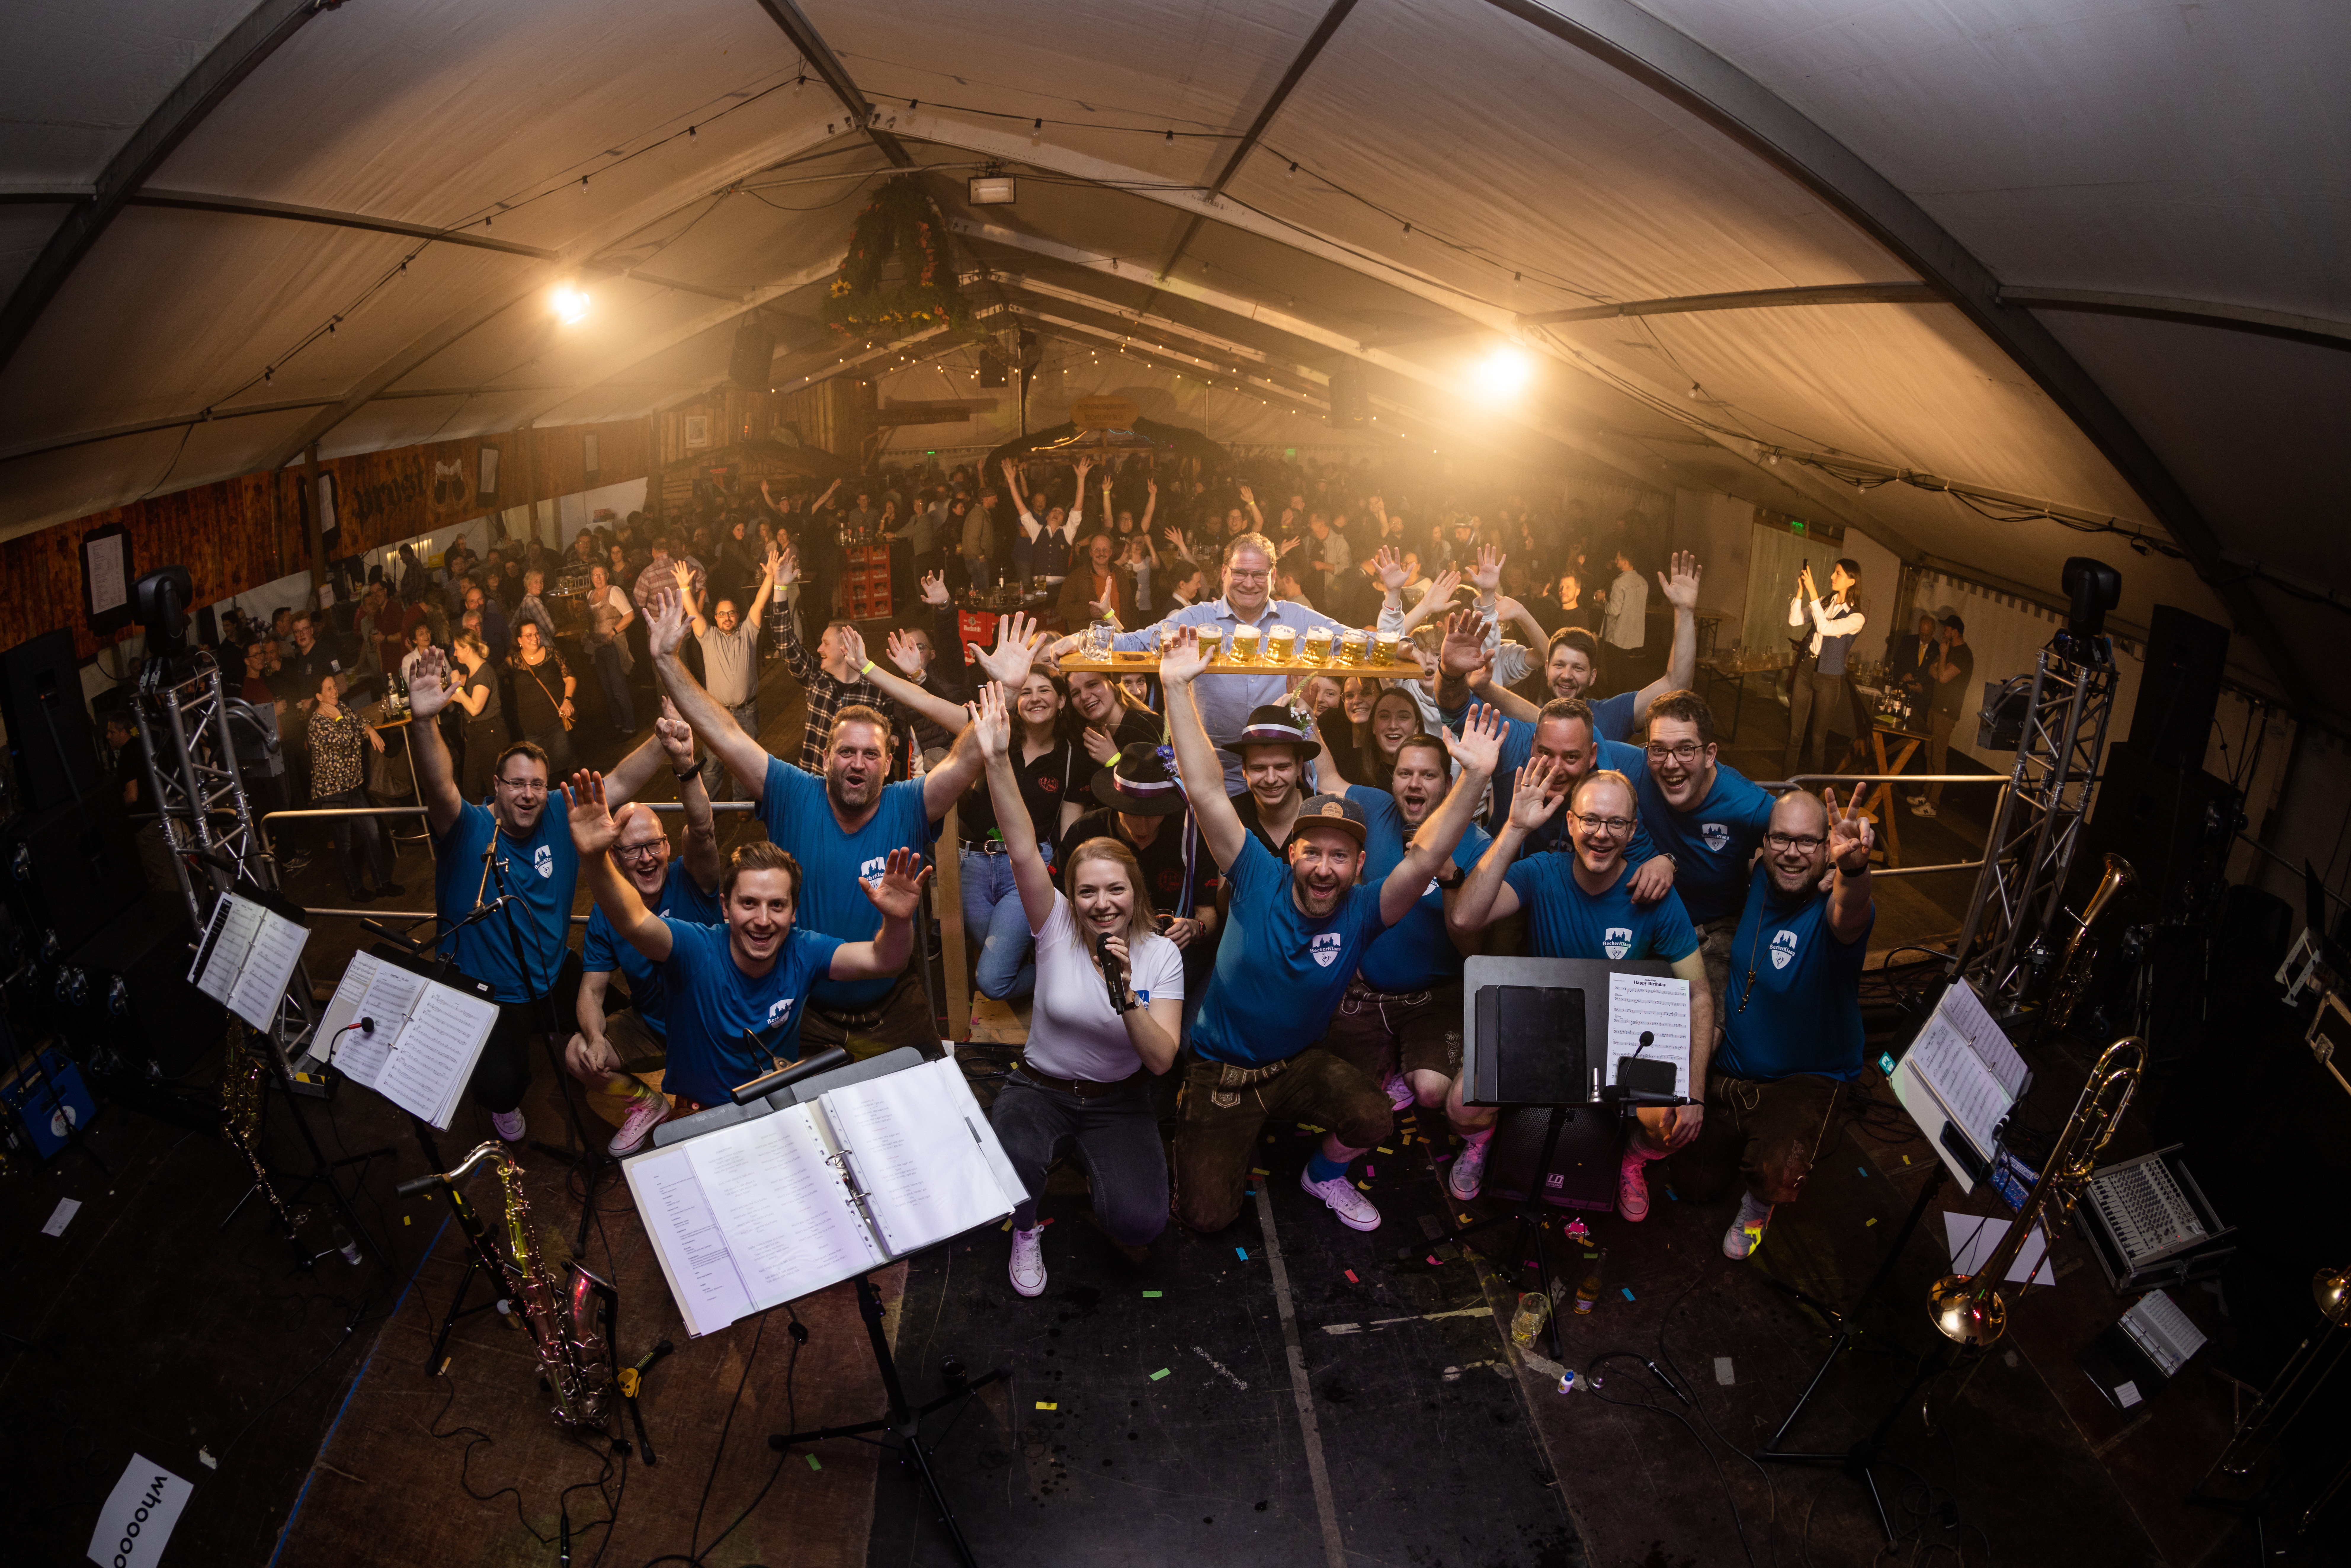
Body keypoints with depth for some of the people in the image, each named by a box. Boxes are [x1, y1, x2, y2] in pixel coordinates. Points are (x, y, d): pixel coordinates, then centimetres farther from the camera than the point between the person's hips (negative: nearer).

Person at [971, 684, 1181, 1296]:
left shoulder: (1161, 954, -10)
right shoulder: (1056, 927, -11)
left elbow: (1162, 1060, -16)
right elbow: (1023, 852, -27)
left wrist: (1126, 998, -34)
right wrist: (998, 760, -40)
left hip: (1119, 1100, 1)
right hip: (1040, 1088, 0)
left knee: (1140, 1224, -24)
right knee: (1008, 1164, -35)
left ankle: (1107, 1178, 15)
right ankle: (1026, 1231, 3)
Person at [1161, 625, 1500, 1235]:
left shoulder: (1361, 912, -12)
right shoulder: (1259, 880, -16)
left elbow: (1425, 858, -25)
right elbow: (1206, 791, -21)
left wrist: (1474, 778, -37)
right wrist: (1178, 688, -27)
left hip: (1300, 1062, 2)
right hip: (1220, 1069, -1)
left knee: (1374, 1118, -27)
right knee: (1206, 1216, -6)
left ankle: (1324, 1175, 9)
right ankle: (1232, 1141, 28)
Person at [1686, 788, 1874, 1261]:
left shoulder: (1832, 907, -26)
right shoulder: (1758, 883, -8)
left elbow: (1849, 914, -54)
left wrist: (1854, 867, -76)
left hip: (1808, 1080, -5)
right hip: (1729, 1071, 5)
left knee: (1778, 1176, -32)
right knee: (1697, 1184, 13)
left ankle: (1758, 1203, 7)